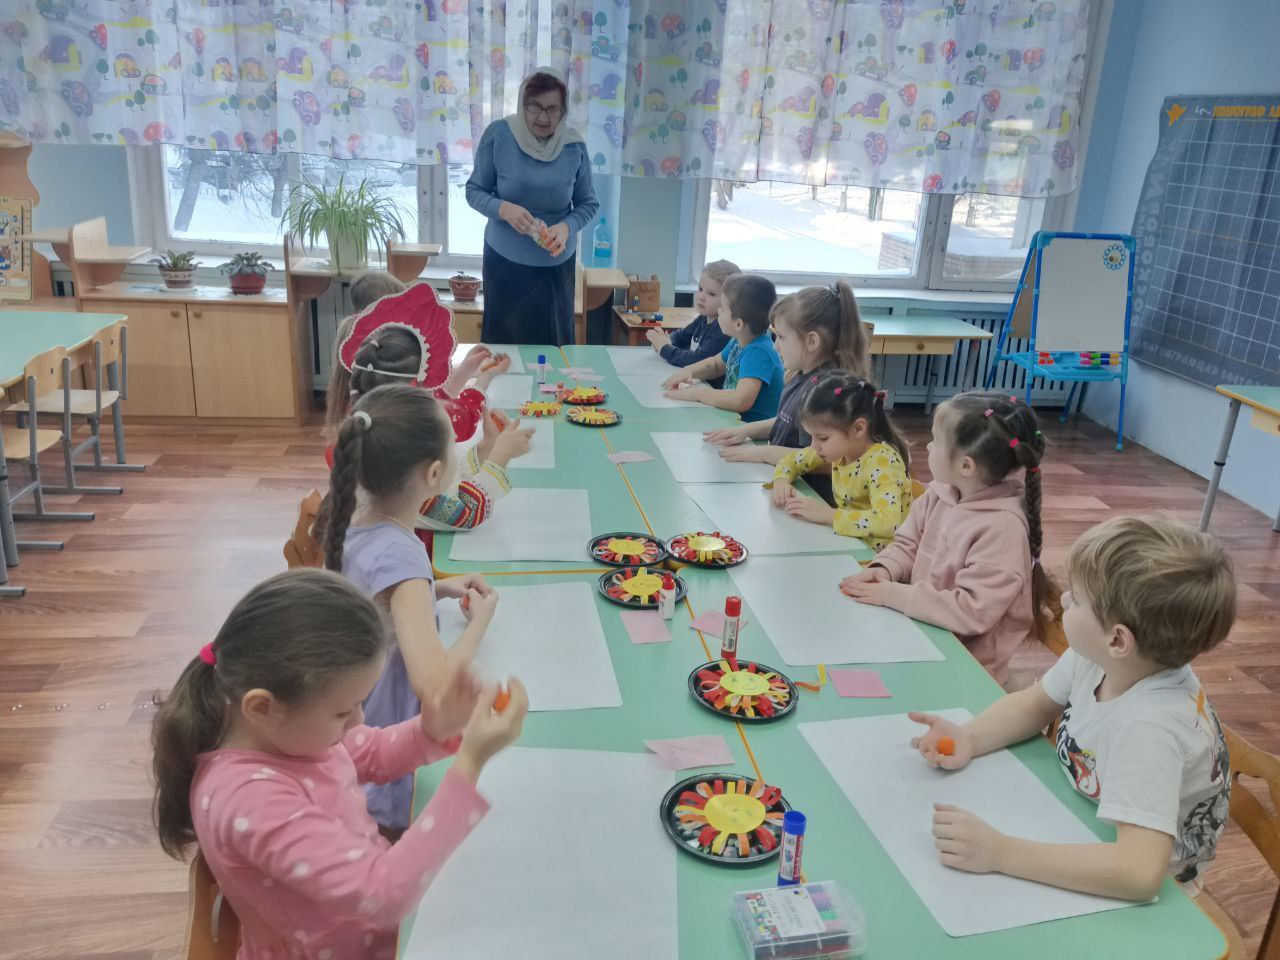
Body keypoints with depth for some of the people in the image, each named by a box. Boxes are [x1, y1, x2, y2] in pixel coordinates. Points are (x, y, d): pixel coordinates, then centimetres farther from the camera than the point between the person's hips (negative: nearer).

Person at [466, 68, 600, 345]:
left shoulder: (574, 146, -7)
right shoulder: (498, 135, -10)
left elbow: (587, 204, 0)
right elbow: (474, 191, -4)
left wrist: (567, 227, -21)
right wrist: (504, 209, -24)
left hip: (556, 264, 1)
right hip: (504, 260, -1)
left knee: (552, 341, 9)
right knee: (503, 342, 7)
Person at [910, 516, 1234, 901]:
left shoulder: (1149, 728, -37)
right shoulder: (1096, 656, -17)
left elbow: (1140, 871, -45)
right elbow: (1035, 704, 1)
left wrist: (999, 852, -44)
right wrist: (970, 737, -16)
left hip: (1133, 897, -6)